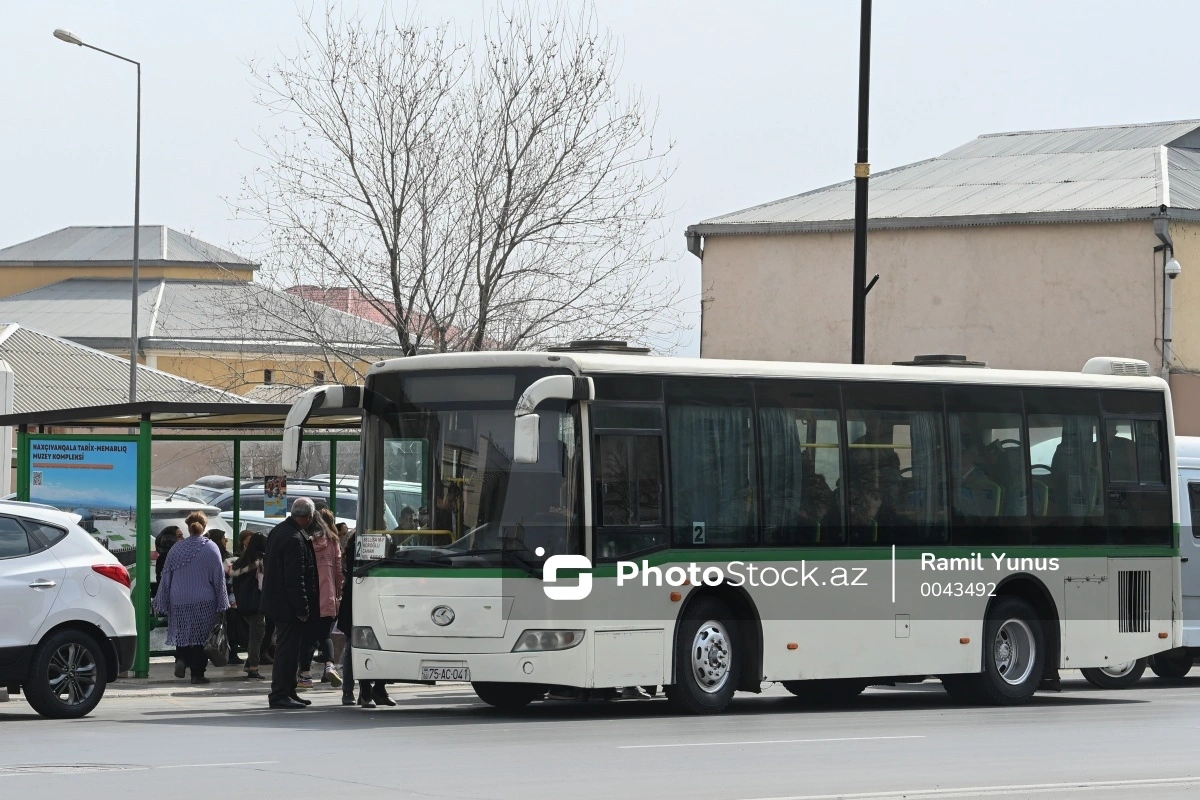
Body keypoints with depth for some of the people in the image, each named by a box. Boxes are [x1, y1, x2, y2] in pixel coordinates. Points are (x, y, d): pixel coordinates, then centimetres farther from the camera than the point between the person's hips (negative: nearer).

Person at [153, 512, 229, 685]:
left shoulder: (176, 549, 3)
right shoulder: (211, 549, -3)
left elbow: (166, 577, 6)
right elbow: (219, 578, -2)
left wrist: (161, 604, 12)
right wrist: (222, 604, 4)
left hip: (179, 601, 2)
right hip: (205, 603, -2)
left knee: (183, 634, 15)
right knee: (201, 638, 3)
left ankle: (182, 659, -8)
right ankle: (197, 672, 1)